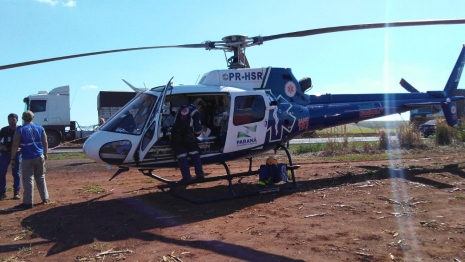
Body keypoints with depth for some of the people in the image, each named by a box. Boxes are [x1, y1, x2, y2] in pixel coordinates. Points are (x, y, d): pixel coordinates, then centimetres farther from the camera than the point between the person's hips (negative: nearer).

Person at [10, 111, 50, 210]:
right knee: (41, 178, 16)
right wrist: (45, 154, 20)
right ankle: (45, 198, 20)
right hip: (39, 157, 4)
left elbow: (15, 145, -10)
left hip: (27, 159, -4)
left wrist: (12, 159, -4)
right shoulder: (40, 128, 5)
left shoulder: (20, 130, -6)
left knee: (28, 180, -1)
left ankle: (28, 202, 0)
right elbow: (45, 143, 8)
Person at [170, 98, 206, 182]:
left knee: (181, 155, 6)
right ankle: (199, 173, 13)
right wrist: (197, 133, 18)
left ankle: (186, 177, 5)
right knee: (194, 153, 16)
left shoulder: (182, 107, 16)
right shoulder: (195, 112, -1)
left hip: (176, 135, 3)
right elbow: (197, 128, -4)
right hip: (186, 136, -3)